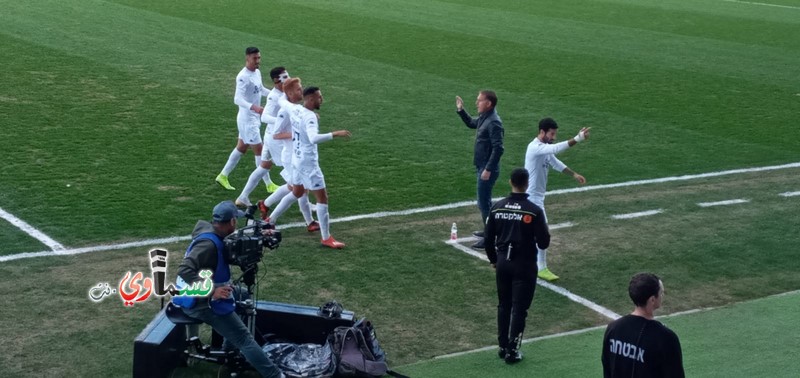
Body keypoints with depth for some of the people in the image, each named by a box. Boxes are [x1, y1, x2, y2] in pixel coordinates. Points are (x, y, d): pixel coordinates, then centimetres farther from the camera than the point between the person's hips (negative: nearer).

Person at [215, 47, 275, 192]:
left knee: (241, 148, 17)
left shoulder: (257, 72, 7)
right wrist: (253, 107, -46)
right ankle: (268, 184, 6)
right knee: (259, 150, -3)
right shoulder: (243, 77, -23)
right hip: (247, 119, -9)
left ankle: (223, 176, 28)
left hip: (255, 118, 9)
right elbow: (237, 99, -31)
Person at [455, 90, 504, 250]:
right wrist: (461, 110, 17)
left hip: (488, 169, -10)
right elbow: (471, 123, 30)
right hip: (481, 167, 10)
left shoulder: (494, 122, -22)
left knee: (483, 203, -5)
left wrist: (488, 169, -25)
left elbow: (498, 149, -26)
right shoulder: (483, 118, 7)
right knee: (485, 201, 20)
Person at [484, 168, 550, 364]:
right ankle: (512, 351, 7)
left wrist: (493, 260, 19)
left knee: (503, 306, 18)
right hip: (524, 265, -4)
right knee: (519, 309, 5)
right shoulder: (534, 211, -15)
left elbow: (488, 239, 3)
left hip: (502, 264, 4)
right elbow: (543, 243, -12)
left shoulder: (497, 208, -3)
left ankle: (503, 347, 24)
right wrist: (543, 232, 9)